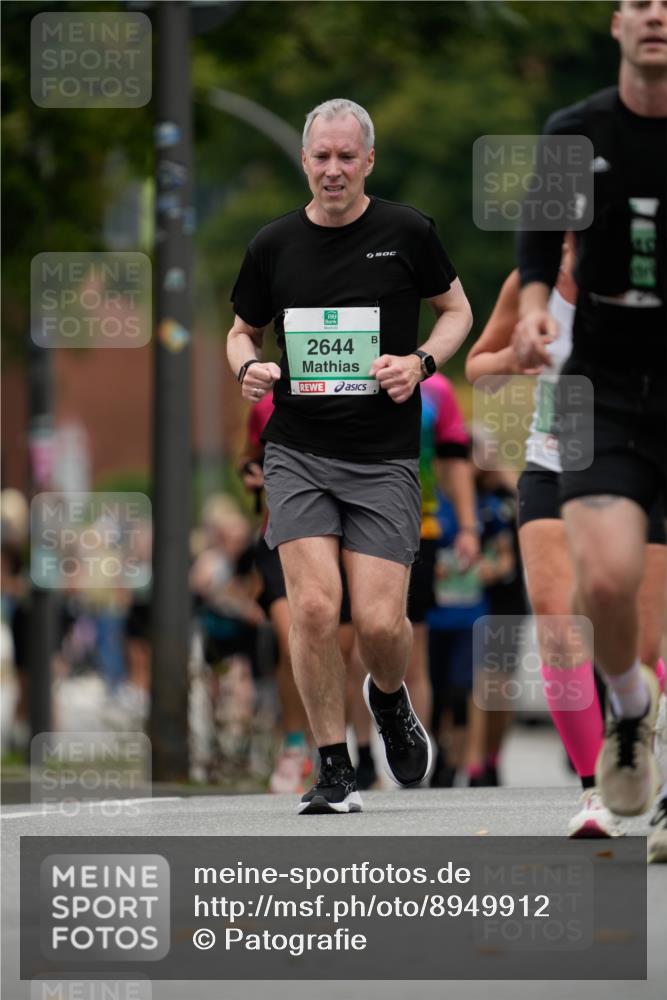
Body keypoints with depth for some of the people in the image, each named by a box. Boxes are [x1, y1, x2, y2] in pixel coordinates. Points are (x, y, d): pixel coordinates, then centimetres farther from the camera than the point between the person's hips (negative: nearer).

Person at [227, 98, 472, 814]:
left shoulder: (406, 232, -1)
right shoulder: (273, 245, 3)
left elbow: (456, 309, 12)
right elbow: (242, 330, 17)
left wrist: (421, 362, -7)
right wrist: (248, 368, -6)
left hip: (384, 459, -1)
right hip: (298, 452, 1)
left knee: (380, 622, -8)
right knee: (314, 607, -14)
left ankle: (390, 699, 29)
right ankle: (334, 773, 0)